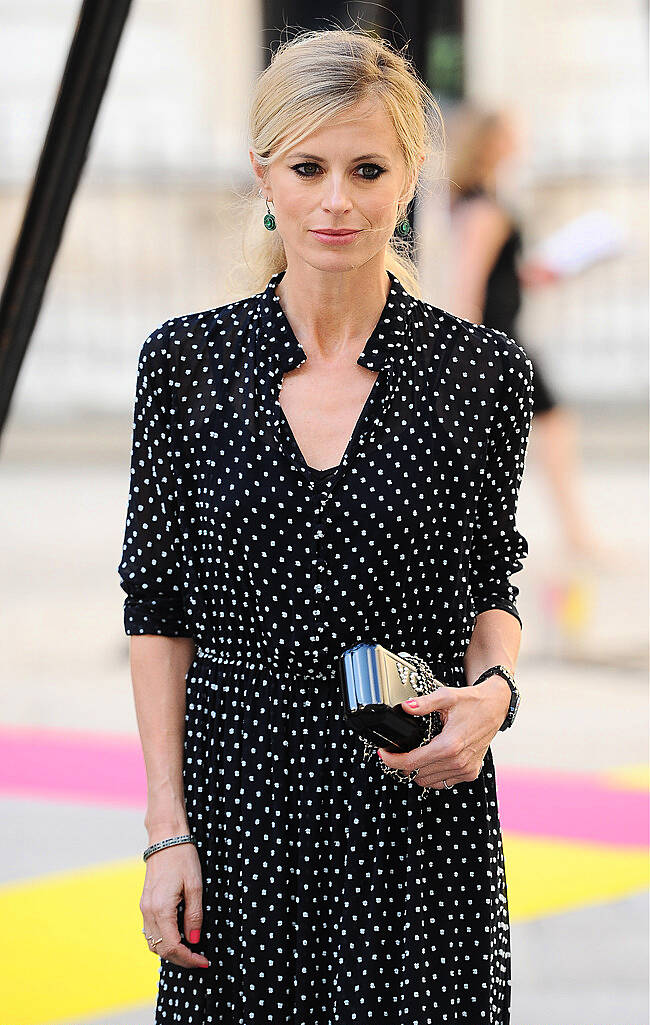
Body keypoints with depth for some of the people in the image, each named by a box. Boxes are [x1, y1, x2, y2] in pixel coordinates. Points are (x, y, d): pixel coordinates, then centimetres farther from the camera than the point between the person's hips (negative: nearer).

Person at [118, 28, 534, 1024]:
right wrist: (167, 829, -3)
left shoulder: (481, 373, -2)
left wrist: (491, 690, -13)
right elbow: (159, 608, 3)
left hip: (421, 802, -1)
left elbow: (491, 588, 9)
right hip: (238, 795, 1)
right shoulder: (188, 359, 0)